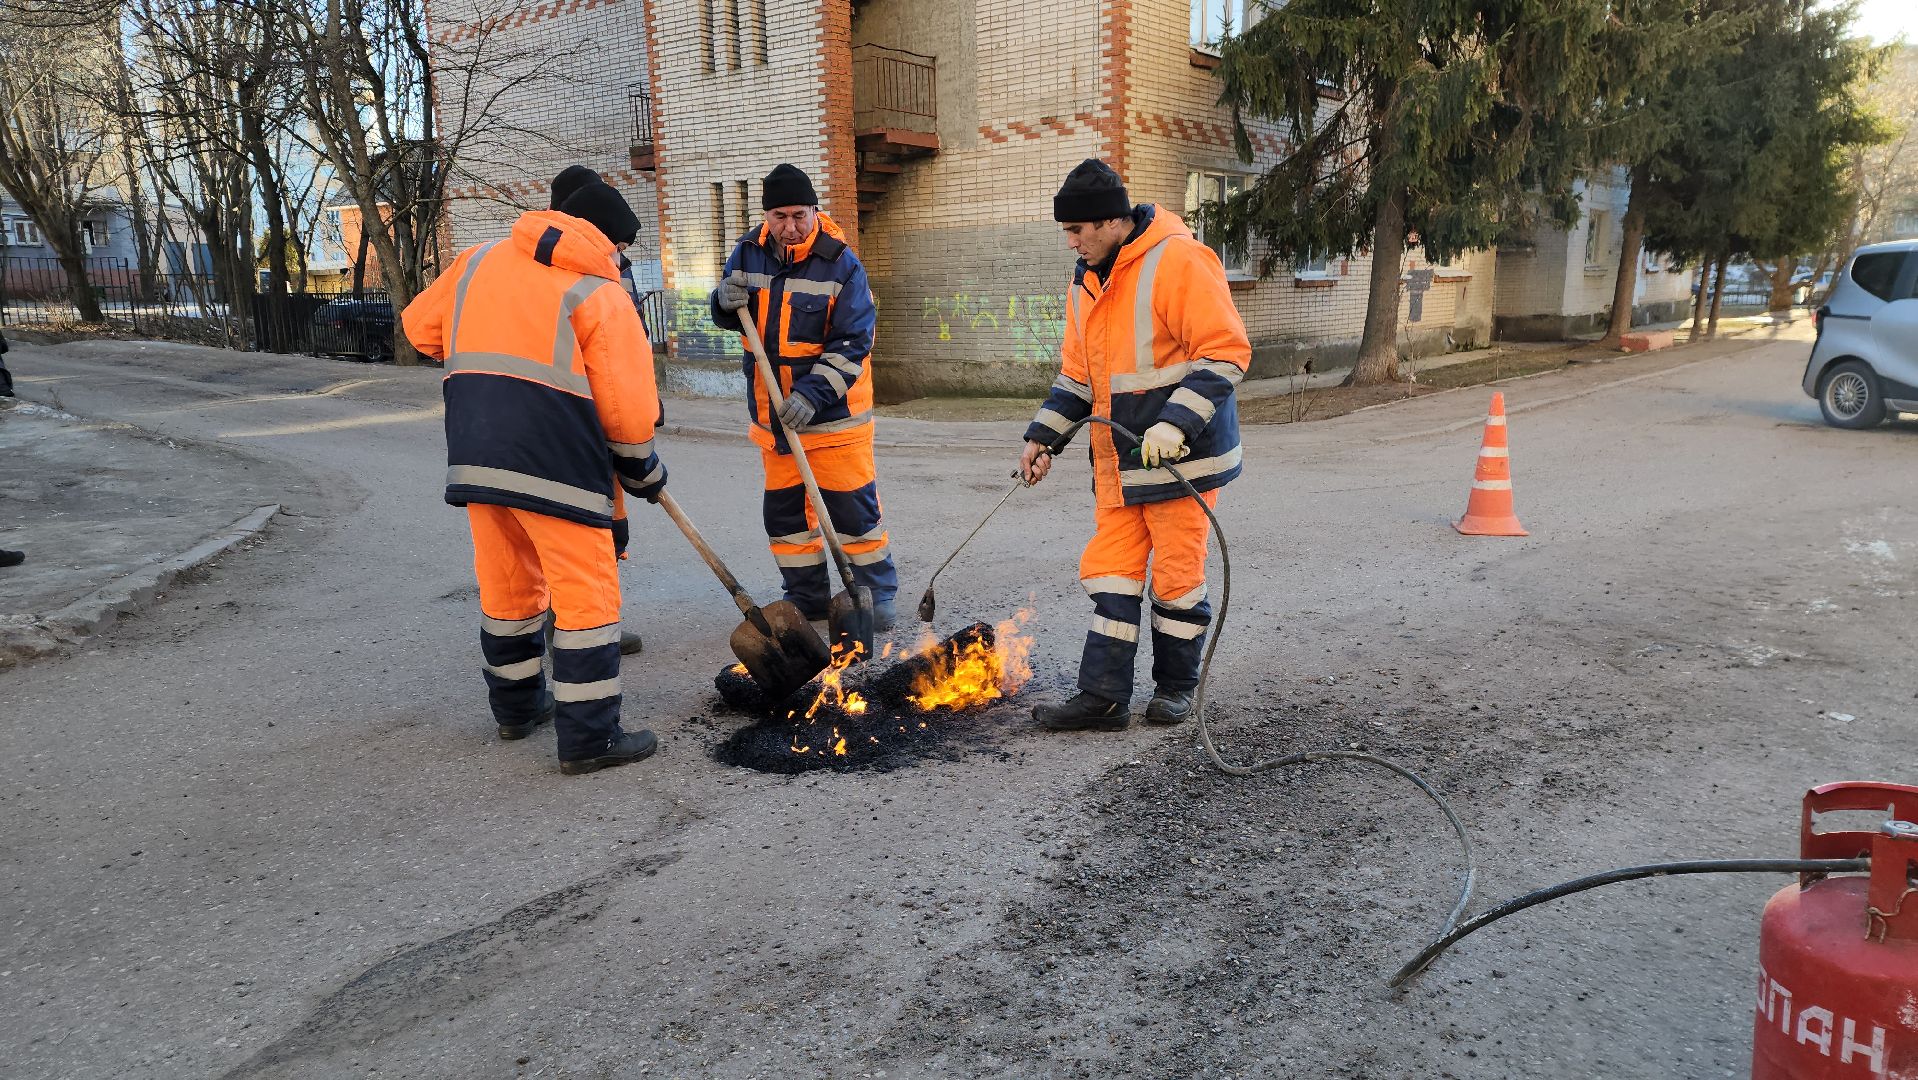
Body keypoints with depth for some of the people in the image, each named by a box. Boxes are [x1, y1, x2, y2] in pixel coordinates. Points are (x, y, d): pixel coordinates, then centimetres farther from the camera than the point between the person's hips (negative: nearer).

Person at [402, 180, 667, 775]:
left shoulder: (479, 261, 16)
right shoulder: (599, 293, 0)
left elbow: (420, 325, 24)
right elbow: (627, 403, -4)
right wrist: (643, 470, 11)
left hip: (474, 452, 6)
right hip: (555, 460, -6)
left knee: (506, 582, 20)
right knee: (585, 591, 1)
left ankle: (517, 705, 36)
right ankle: (589, 737, 2)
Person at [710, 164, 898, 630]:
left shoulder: (841, 264, -13)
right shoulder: (748, 254, 1)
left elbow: (852, 343, -16)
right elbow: (728, 318, 14)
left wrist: (813, 395, -26)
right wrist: (726, 303, -11)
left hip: (833, 410, -5)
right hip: (771, 412, 5)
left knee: (853, 505, -2)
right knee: (783, 508, 12)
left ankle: (876, 592, 15)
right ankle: (806, 597, 26)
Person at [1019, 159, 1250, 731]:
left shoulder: (1178, 261, -16)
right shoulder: (1087, 280, 10)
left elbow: (1227, 352, -20)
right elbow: (1078, 370, 18)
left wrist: (1176, 424, -28)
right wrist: (1044, 436, 8)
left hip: (1181, 453, -7)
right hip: (1118, 459, 8)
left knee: (1176, 574, 4)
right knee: (1109, 571, 6)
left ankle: (1176, 686, 22)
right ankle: (1104, 696, 11)